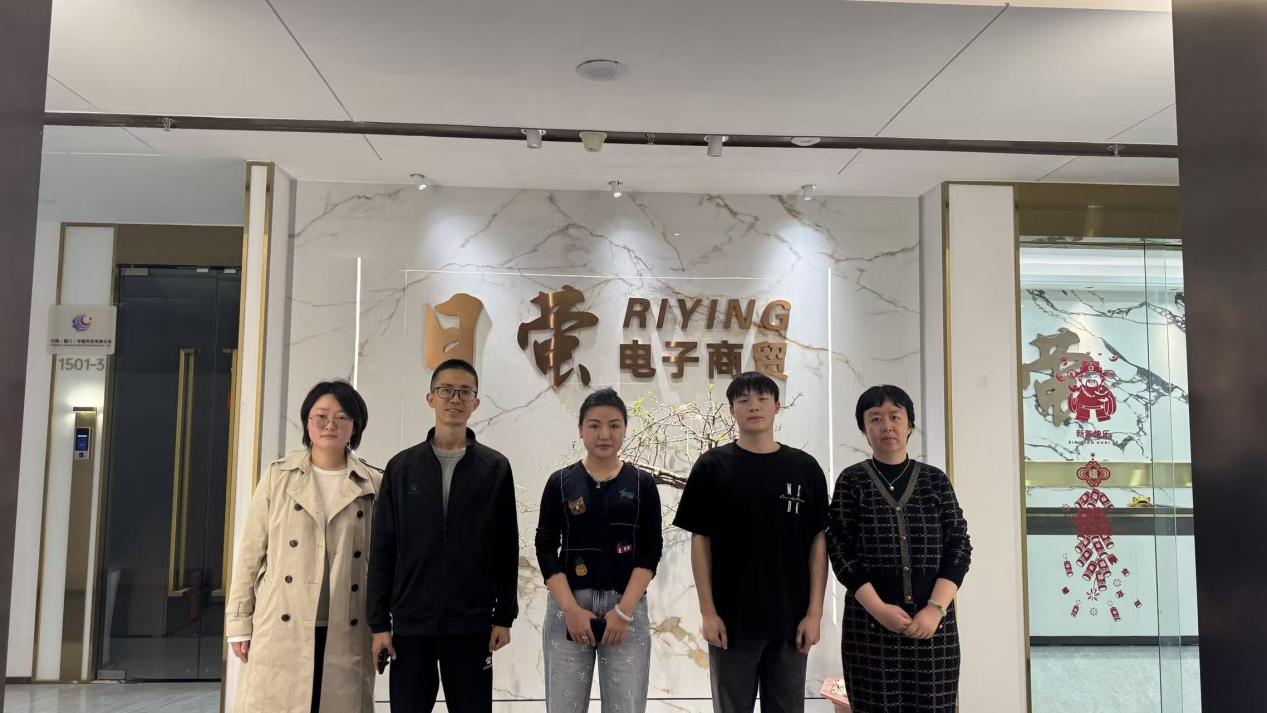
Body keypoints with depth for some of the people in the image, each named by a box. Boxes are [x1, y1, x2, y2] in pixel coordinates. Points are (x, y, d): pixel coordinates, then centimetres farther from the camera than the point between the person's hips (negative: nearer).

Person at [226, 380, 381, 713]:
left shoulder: (374, 485, 4)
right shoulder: (278, 476, 5)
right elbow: (251, 553, 6)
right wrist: (239, 622, 4)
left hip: (345, 636, 0)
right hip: (282, 632, 0)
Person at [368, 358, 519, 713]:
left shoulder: (495, 468, 1)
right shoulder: (402, 467, 3)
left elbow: (506, 548, 3)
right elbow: (383, 549, 3)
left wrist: (504, 616, 0)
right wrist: (379, 621, 0)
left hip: (472, 624, 0)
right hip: (410, 623, 1)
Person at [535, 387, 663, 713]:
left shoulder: (642, 484, 4)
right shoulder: (560, 482, 3)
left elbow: (651, 551, 0)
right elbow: (546, 549, 0)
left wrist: (624, 610, -10)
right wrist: (571, 609, -10)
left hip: (627, 607, 0)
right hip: (568, 607, 0)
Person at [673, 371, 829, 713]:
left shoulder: (805, 468, 2)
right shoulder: (712, 466, -2)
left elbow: (818, 542, 3)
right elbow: (700, 540, -1)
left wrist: (814, 612, -2)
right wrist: (708, 611, -6)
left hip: (791, 619, 1)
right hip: (731, 619, -1)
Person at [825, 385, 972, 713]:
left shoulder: (935, 480, 8)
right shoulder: (852, 480, 3)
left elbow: (959, 547, 2)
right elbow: (840, 552, -3)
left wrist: (936, 608, -11)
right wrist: (878, 608, -13)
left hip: (932, 621, 1)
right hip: (870, 621, -1)